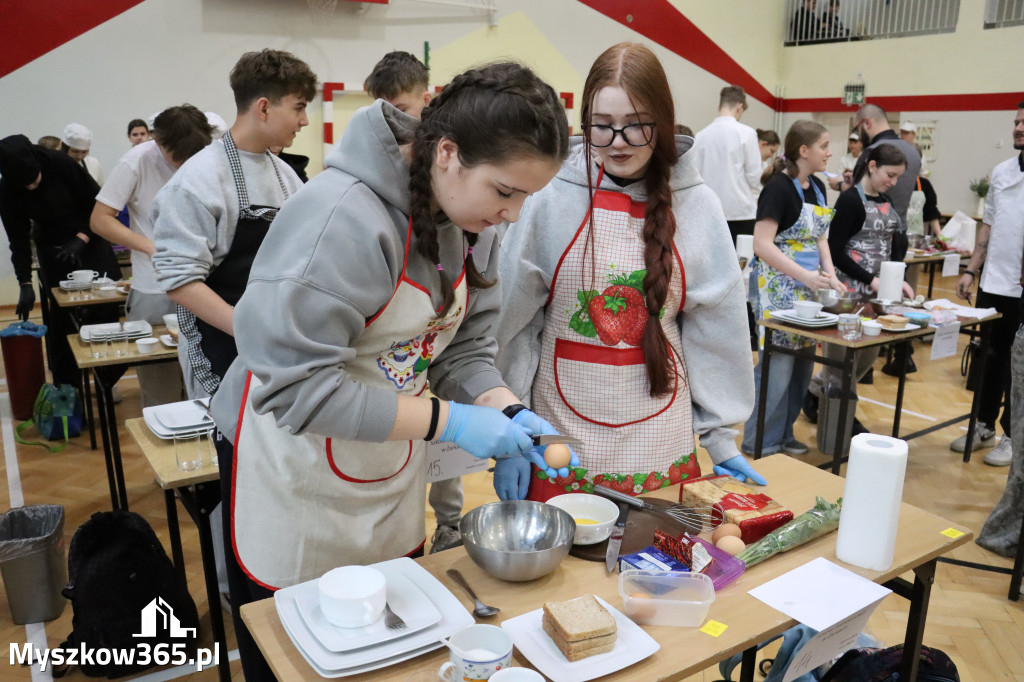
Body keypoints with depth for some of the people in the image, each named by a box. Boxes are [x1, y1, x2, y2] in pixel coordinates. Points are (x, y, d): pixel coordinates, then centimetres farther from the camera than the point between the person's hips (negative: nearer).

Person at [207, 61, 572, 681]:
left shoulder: (472, 218, -5)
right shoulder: (343, 218, -30)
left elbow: (465, 344, 2)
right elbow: (294, 386, -30)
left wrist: (506, 412, -17)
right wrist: (445, 420, -29)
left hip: (392, 477, 7)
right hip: (295, 481, -6)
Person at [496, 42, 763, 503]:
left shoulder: (696, 206, -2)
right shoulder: (551, 196, -7)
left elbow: (714, 330, 2)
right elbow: (515, 318, -5)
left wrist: (720, 436, 2)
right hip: (562, 427, -1)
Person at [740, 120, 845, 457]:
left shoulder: (817, 188, 11)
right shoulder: (779, 188, -14)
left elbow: (820, 237, 17)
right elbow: (762, 245, -20)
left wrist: (830, 275, 1)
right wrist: (806, 276, -24)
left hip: (807, 288, 8)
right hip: (778, 287, -8)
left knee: (802, 362, 11)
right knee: (777, 364, -5)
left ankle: (783, 434, 24)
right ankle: (760, 443, 8)